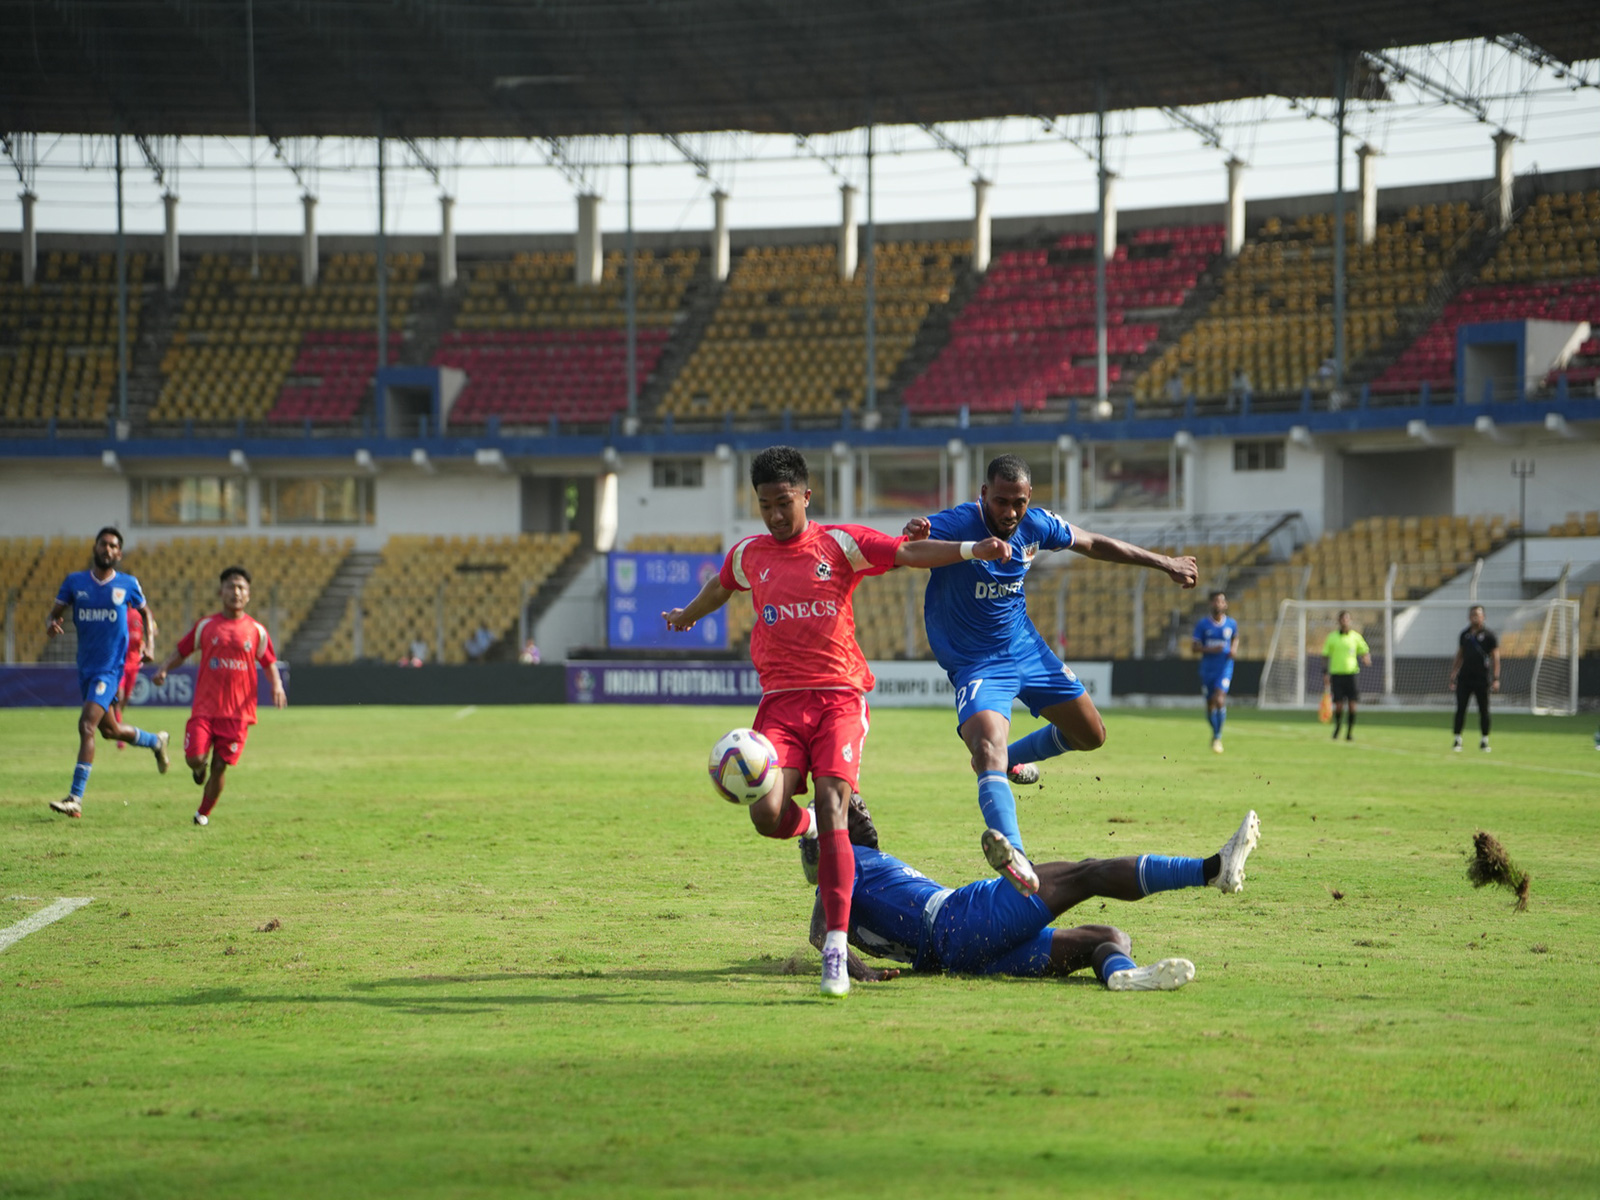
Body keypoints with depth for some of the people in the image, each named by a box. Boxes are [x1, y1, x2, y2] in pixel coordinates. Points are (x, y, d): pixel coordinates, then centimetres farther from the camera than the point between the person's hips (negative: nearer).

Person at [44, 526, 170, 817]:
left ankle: (76, 798, -19)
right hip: (86, 667, 4)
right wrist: (50, 624, -16)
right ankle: (156, 741, 47)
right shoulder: (75, 581, 3)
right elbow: (54, 613, 8)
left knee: (86, 725, -19)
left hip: (111, 667, -4)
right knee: (109, 729, 16)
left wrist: (149, 640, 0)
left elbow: (145, 611, 16)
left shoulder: (128, 584, -1)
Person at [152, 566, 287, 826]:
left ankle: (203, 812, 20)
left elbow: (269, 662, 15)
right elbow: (182, 649, 13)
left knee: (220, 765, -1)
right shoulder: (206, 626, 4)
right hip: (204, 707, 0)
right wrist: (164, 669, -4)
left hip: (237, 712, 0)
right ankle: (200, 768, 26)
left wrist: (277, 685, -3)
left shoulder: (256, 630, 5)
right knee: (194, 758, -13)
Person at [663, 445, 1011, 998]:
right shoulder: (748, 555, 13)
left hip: (839, 696, -3)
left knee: (831, 808, -19)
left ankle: (836, 951, -20)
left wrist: (970, 549, -24)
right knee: (767, 814, -18)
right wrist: (687, 616, 55)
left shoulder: (841, 544, 3)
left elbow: (908, 552, -8)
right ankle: (808, 829, 23)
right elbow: (719, 587, 35)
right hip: (781, 700, 3)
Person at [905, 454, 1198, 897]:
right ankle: (1012, 850, -52)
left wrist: (1165, 564, 18)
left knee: (1090, 735, 15)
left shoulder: (1035, 526, -7)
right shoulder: (952, 525, -25)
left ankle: (1010, 758, 41)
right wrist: (912, 536, -62)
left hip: (1026, 647, 7)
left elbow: (1094, 544, 11)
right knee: (988, 741, -32)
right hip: (975, 662, -7)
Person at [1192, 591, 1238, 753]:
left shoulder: (1231, 624, 2)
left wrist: (1234, 650, 2)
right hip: (1207, 669, 1)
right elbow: (1196, 647, -3)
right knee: (1210, 704, 7)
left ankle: (1218, 737, -8)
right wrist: (1210, 649, -21)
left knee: (1219, 700, -20)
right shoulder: (1202, 624, -2)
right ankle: (1215, 731, 34)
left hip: (1224, 668, -1)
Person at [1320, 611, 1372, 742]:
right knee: (1338, 705, -4)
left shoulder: (1355, 636, 6)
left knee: (1352, 704, -6)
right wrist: (1325, 673, 0)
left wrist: (1367, 658, -11)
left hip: (1351, 673, 0)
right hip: (1336, 673, 0)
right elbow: (1325, 656, 9)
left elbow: (1365, 651, 13)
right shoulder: (1332, 637, 5)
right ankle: (1337, 728, 21)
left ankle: (1350, 732, 6)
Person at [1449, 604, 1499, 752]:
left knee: (1484, 711, 3)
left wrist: (1496, 678, -11)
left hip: (1482, 679, -3)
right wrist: (1453, 675, 13)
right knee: (1460, 709, -2)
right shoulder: (1464, 634, 11)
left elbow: (1495, 657, -3)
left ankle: (1484, 741, 12)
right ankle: (1457, 740, 2)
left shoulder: (1488, 634, -1)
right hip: (1464, 678, 3)